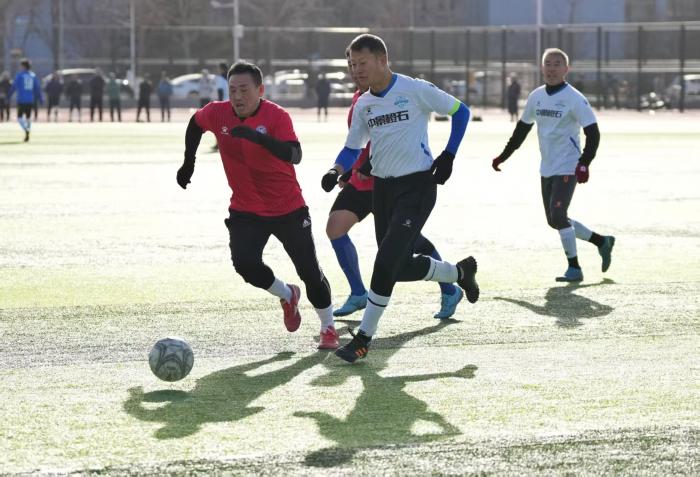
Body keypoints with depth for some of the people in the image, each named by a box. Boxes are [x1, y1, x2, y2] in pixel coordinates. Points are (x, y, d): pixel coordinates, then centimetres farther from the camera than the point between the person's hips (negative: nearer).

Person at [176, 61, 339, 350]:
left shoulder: (277, 116, -20)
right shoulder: (217, 114, -8)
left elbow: (294, 155, -36)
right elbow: (196, 123, 16)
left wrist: (257, 137, -48)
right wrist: (189, 162, 17)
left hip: (289, 208, -3)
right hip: (246, 211, 3)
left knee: (309, 271, 2)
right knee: (244, 263, -21)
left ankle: (328, 329, 26)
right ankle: (287, 296, 11)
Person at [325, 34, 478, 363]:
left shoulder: (416, 90, -11)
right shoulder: (363, 105, 6)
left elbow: (461, 112, 0)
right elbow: (352, 148, 12)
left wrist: (448, 155, -6)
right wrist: (336, 170, -8)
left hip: (416, 186, -7)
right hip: (382, 187, 7)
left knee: (387, 261, -14)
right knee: (401, 266, 9)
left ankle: (364, 338, -6)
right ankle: (459, 272, 36)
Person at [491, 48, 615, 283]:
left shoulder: (574, 98, -11)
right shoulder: (536, 96, 8)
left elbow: (593, 133, -14)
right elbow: (522, 128, 21)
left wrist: (584, 163, -26)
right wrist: (504, 156, 22)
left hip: (567, 168, -7)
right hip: (547, 168, 7)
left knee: (558, 216, -17)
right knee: (555, 220, 10)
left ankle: (574, 268, -6)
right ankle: (602, 241, 27)